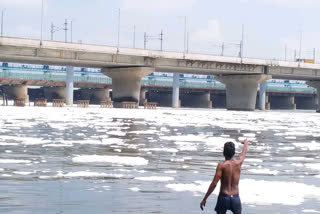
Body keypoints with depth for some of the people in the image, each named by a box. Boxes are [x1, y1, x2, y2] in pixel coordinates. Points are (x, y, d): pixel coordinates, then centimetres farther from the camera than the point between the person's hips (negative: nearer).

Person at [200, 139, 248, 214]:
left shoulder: (221, 165, -11)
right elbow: (244, 152, 22)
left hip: (224, 197, -3)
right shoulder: (238, 163, -1)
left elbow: (214, 184, -15)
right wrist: (246, 142, 45)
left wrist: (204, 199, -11)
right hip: (235, 198, 3)